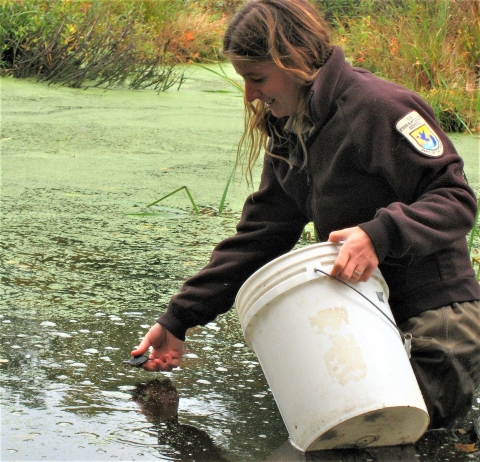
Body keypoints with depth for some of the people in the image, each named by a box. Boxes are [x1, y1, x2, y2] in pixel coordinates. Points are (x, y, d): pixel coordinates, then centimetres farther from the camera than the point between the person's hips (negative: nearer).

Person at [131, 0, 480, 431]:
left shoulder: (379, 107, -19)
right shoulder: (288, 134, 7)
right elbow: (256, 238, 9)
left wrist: (381, 233, -37)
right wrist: (177, 320, 6)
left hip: (433, 311, -8)